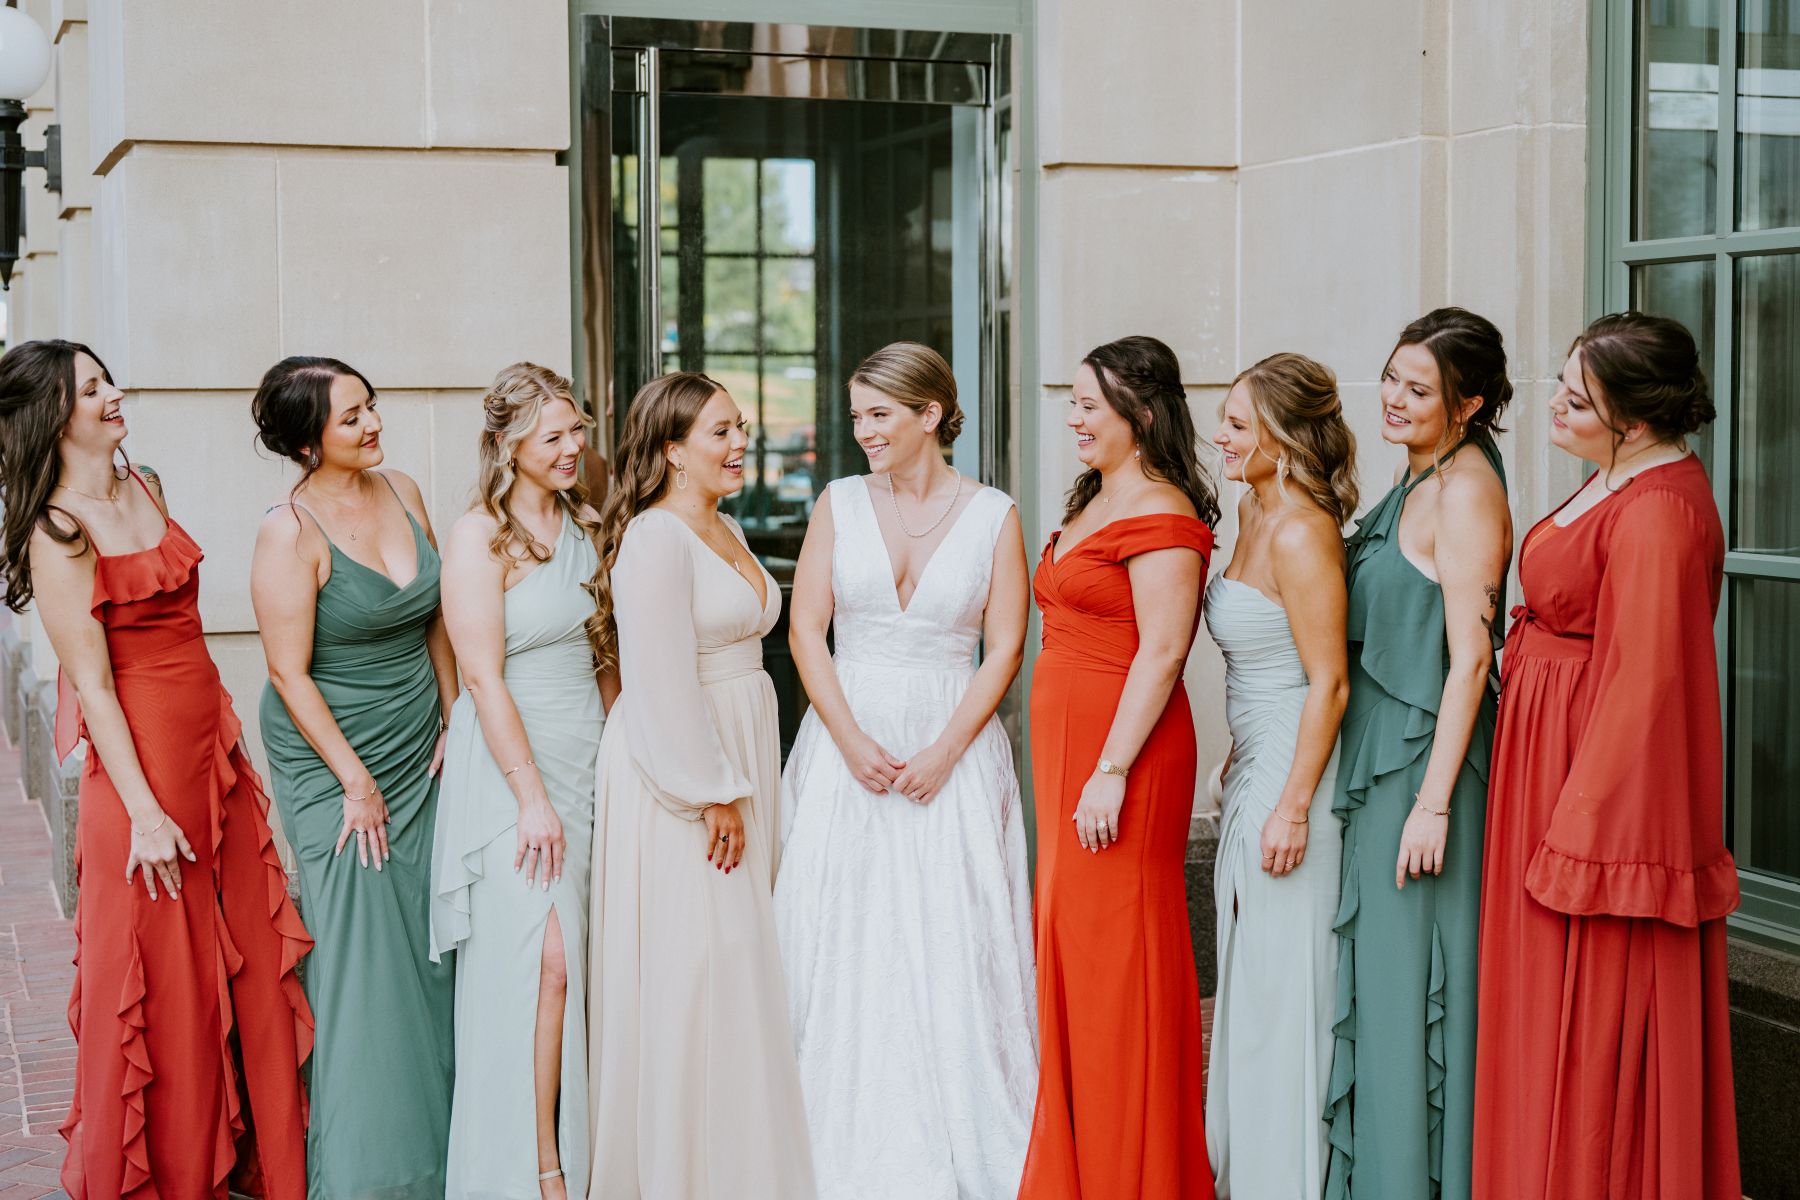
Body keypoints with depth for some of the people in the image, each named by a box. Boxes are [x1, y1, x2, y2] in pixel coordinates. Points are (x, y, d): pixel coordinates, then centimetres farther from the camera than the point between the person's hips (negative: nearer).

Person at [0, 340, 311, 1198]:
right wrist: (143, 811, -18)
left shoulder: (143, 487, 9)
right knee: (166, 987, 4)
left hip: (213, 746, 8)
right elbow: (93, 686, -16)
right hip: (144, 760, -8)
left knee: (248, 964, 12)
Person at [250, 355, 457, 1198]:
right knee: (359, 950, -3)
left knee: (429, 941, 8)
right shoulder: (290, 532, -16)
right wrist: (356, 781, -14)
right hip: (331, 759, -6)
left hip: (418, 752, 6)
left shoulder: (401, 492, 3)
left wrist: (451, 720, 8)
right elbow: (290, 674, -15)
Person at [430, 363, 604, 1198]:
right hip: (511, 761, -6)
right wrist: (532, 798, -16)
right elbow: (483, 676, -14)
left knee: (579, 963, 6)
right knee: (542, 964, -9)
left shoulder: (584, 524, 11)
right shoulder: (480, 535, -9)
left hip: (588, 751, 6)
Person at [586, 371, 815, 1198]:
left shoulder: (727, 531, 14)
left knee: (738, 958, 12)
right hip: (674, 772, -9)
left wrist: (745, 782, 15)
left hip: (739, 759, 9)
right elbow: (663, 683, -20)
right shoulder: (655, 539, -15)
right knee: (689, 963, -3)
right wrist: (714, 794, -19)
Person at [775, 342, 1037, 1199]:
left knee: (951, 943, -2)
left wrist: (943, 752, -12)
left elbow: (1004, 649, -2)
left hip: (953, 747, -2)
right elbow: (807, 629, 1)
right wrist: (853, 742, -9)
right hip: (846, 739, 2)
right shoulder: (840, 504, 5)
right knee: (845, 943, 2)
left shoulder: (993, 516, 0)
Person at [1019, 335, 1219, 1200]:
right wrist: (1074, 769, 17)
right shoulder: (1093, 502, 17)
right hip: (1068, 745, 10)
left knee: (1113, 947, -3)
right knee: (1077, 944, 13)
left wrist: (1112, 771, -22)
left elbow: (1162, 652, -19)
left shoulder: (1160, 513, -14)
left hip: (1120, 751, -10)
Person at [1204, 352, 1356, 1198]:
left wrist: (1292, 807, -20)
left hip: (1293, 775, -10)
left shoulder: (1301, 532, -19)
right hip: (1256, 770, 10)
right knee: (1251, 979, 17)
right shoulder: (1254, 509, 10)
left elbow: (1328, 683, -20)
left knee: (1285, 984, 0)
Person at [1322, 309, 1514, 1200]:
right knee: (1381, 979, 14)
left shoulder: (1465, 489, -14)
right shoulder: (1417, 481, 14)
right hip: (1380, 758, 9)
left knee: (1416, 983, -2)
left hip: (1427, 756, -9)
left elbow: (1469, 657, -19)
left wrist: (1433, 799, -21)